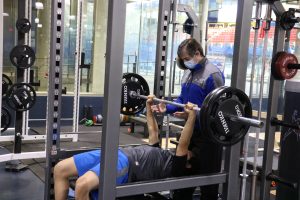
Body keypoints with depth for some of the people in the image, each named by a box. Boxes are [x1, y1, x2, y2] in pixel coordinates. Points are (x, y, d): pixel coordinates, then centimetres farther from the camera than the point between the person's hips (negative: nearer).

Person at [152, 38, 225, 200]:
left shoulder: (213, 74, -16)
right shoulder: (188, 72, 13)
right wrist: (167, 108, 3)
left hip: (207, 134, -9)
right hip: (189, 130, 9)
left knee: (207, 175, 3)